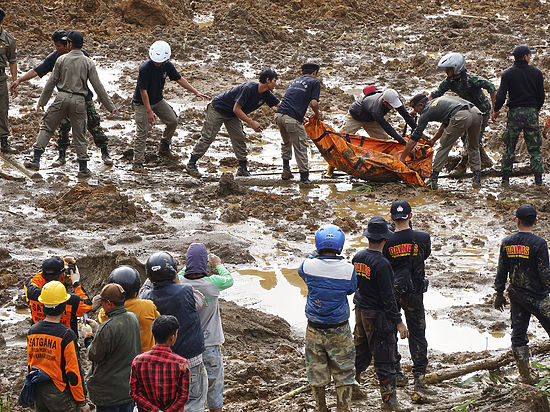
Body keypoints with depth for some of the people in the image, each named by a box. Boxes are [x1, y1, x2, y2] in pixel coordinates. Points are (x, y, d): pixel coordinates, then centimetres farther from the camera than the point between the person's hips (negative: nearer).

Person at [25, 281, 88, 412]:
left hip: (37, 392, 6)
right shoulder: (67, 335, -18)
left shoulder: (32, 332, 1)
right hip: (59, 395, -6)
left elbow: (30, 365, 11)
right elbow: (73, 372, -17)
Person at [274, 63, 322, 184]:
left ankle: (286, 170, 30)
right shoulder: (314, 82, 6)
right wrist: (317, 114, 14)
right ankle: (304, 177, 5)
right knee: (301, 147, 3)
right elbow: (314, 103, -5)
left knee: (286, 142, 29)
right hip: (292, 119, -7)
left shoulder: (294, 81, 26)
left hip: (279, 115, 7)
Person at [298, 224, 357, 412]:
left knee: (316, 372, 15)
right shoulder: (348, 269, -16)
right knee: (343, 372, 10)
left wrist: (317, 253, 22)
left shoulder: (309, 266, -14)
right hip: (339, 332, -1)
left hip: (314, 331, 1)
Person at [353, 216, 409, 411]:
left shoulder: (358, 257, 0)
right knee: (384, 358, 1)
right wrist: (399, 322, -15)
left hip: (360, 311, 7)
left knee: (360, 351, 22)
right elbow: (388, 297, -21)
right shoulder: (381, 264, -23)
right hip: (378, 315, -7)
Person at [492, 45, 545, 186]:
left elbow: (501, 95, -7)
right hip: (531, 113, 0)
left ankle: (505, 178, 7)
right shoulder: (536, 73, 1)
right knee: (534, 148, 5)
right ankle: (538, 179, 0)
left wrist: (496, 111, 9)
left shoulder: (507, 74, -2)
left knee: (509, 147, 9)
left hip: (514, 113, 0)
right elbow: (541, 95, 6)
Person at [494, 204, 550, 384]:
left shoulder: (507, 242, -1)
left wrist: (499, 294, 16)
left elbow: (501, 271, 6)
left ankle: (526, 375, 14)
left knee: (518, 335, 11)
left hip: (516, 296, 5)